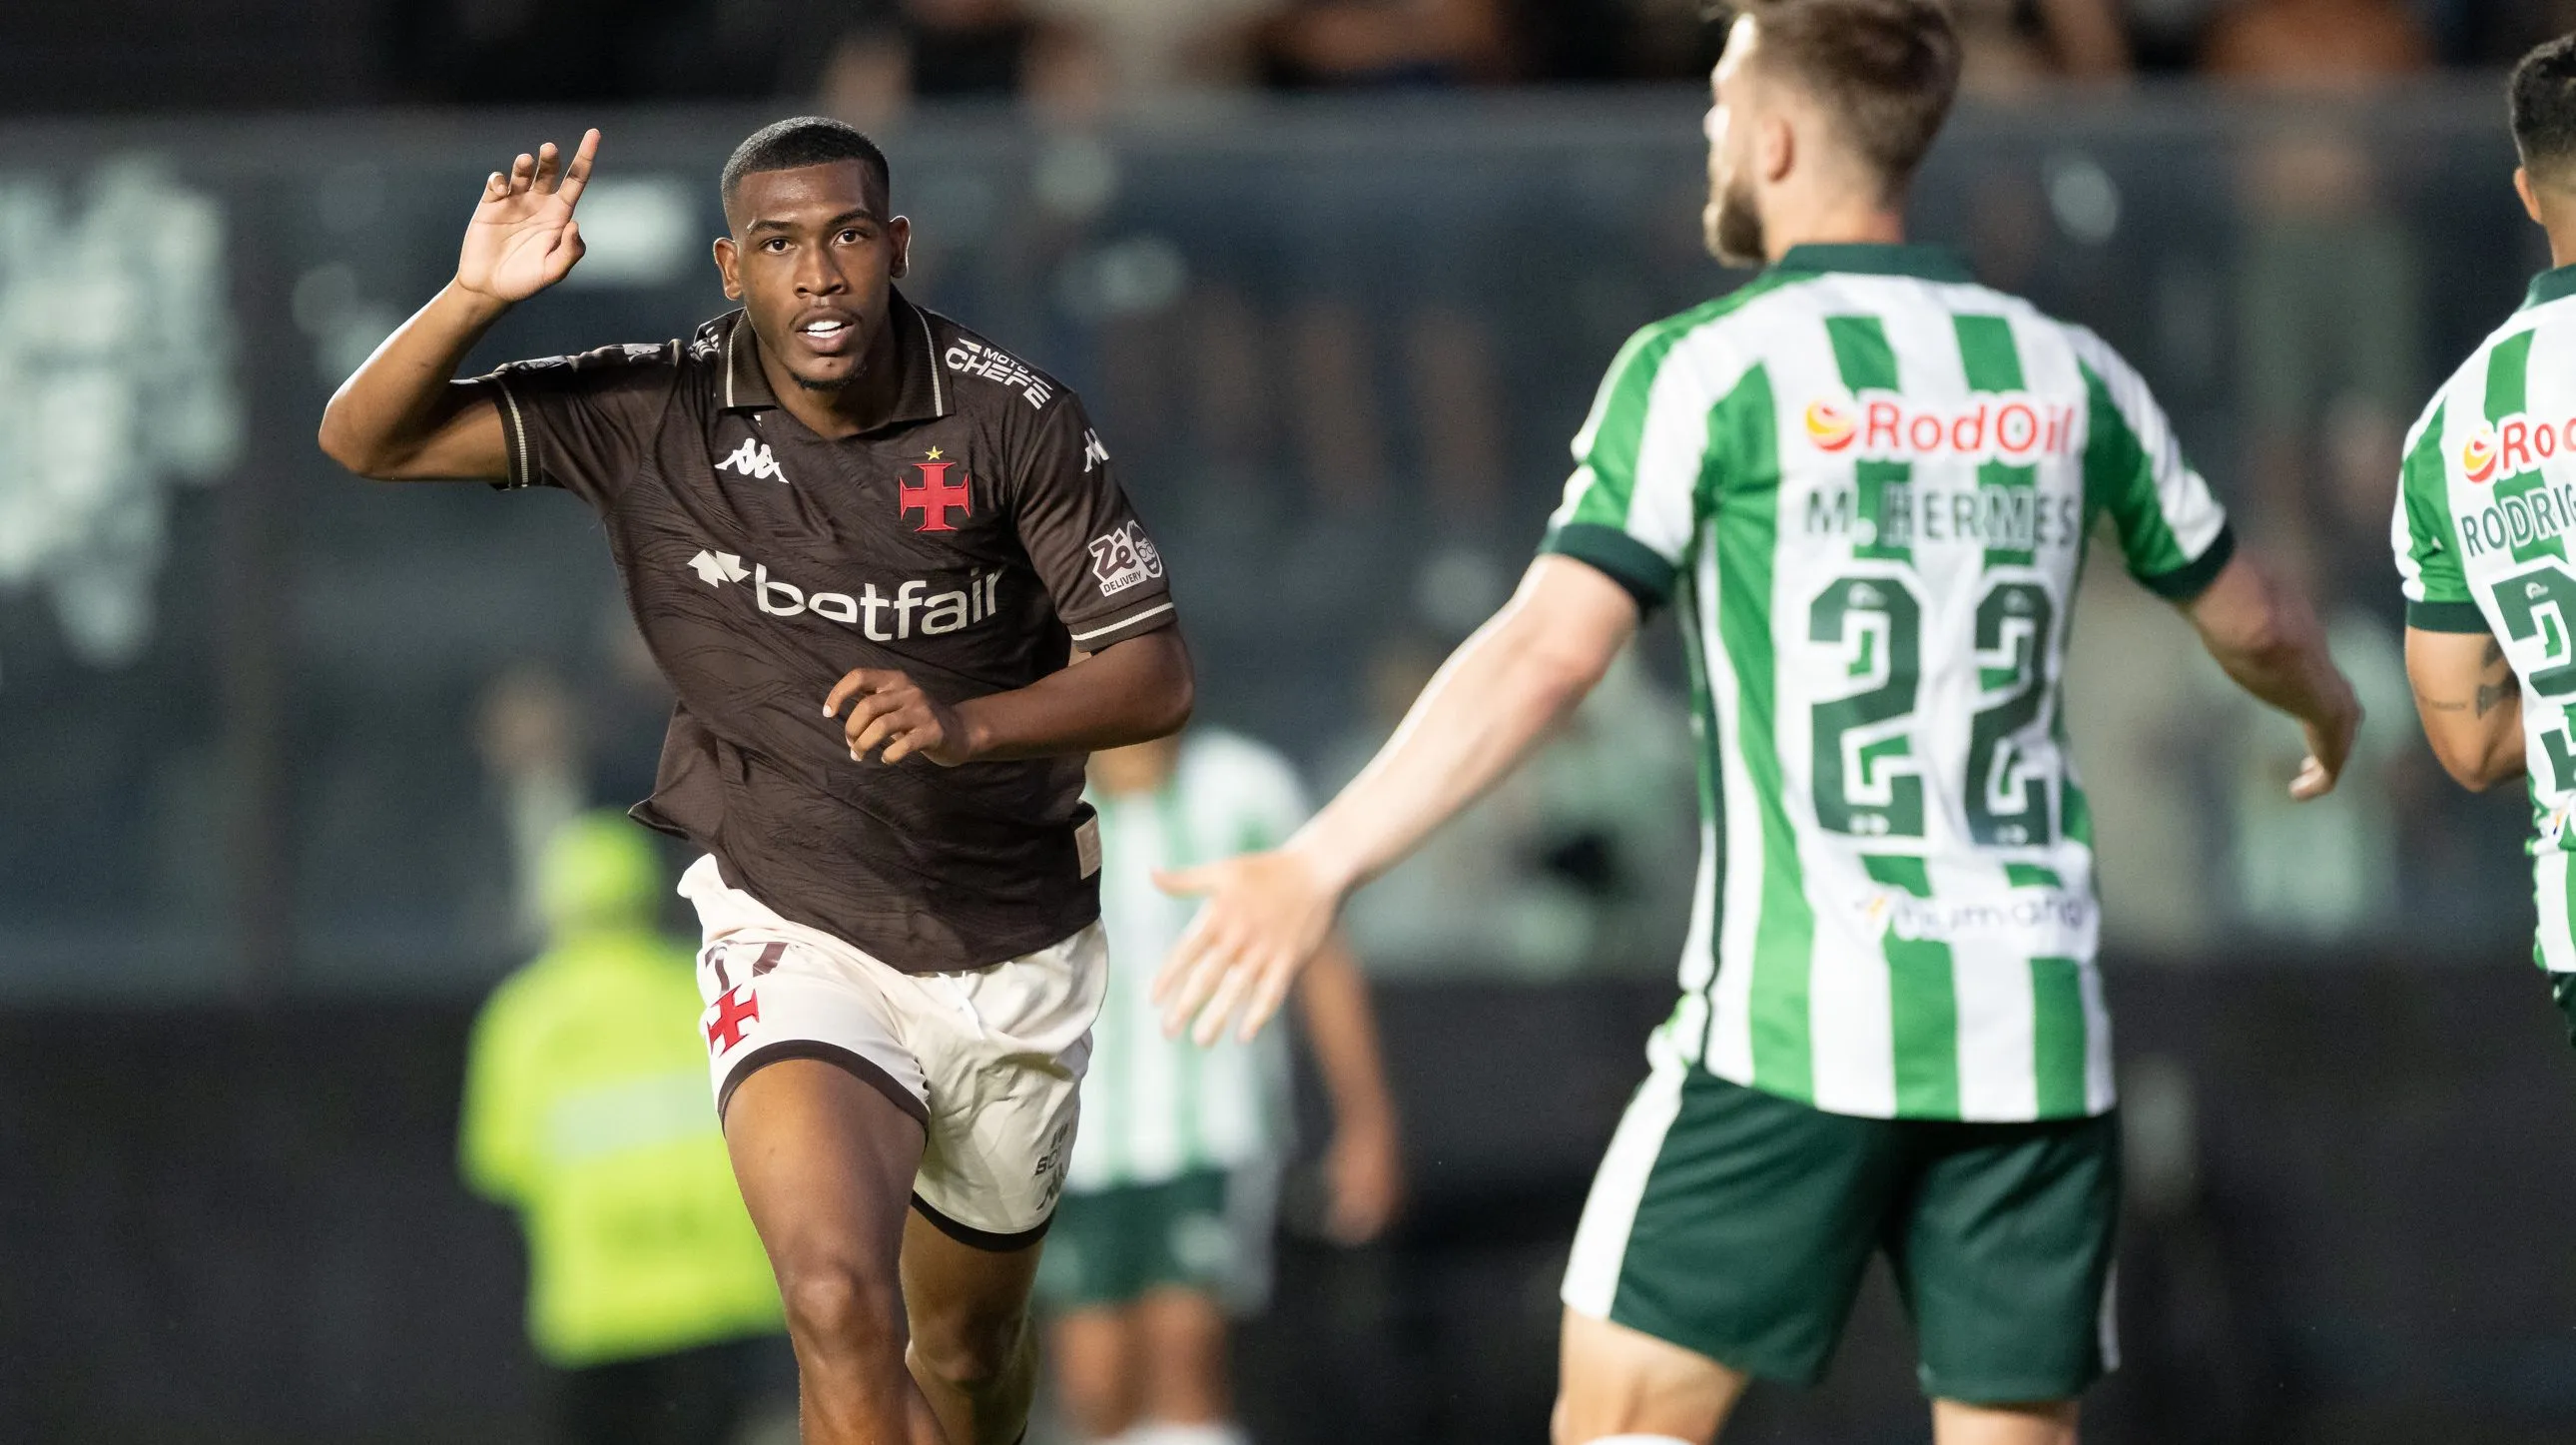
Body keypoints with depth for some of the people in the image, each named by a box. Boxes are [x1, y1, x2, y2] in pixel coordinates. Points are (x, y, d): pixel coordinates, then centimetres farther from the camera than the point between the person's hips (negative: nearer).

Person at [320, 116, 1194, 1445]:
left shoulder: (1011, 419, -11)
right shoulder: (651, 414, -9)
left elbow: (1154, 675, -11)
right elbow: (366, 438, -9)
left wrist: (966, 724, -29)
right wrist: (474, 296, -28)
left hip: (1017, 957, 2)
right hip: (795, 934, -2)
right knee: (841, 1314, -27)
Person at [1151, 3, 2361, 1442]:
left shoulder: (1708, 369, -5)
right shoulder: (2067, 377, 9)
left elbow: (1550, 652, -15)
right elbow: (2248, 619, 23)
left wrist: (1321, 865, -16)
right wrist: (2332, 709, 46)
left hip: (1796, 1021, -4)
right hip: (2033, 1026, 4)